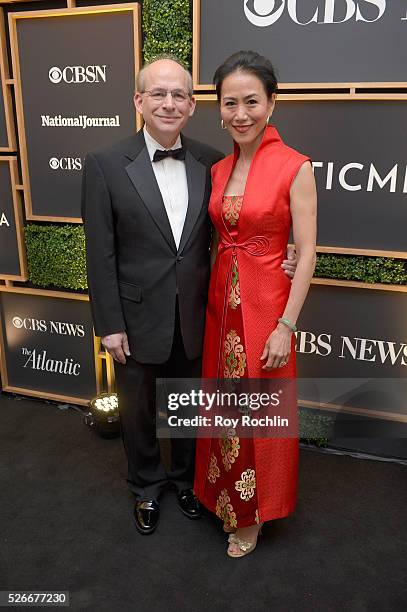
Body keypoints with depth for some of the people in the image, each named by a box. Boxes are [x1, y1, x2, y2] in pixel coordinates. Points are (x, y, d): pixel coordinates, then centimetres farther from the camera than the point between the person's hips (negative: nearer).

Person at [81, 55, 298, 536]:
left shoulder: (211, 163, -2)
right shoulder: (105, 164, -10)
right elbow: (100, 253, -9)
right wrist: (109, 325, -10)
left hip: (194, 320, 2)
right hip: (137, 320, -2)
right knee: (137, 411, 18)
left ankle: (186, 477, 49)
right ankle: (147, 486, 45)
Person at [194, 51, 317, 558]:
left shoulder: (295, 167, -11)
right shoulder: (218, 168, 6)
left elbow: (306, 253, -12)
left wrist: (285, 326, -15)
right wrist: (212, 300, 8)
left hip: (265, 305, -5)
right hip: (220, 302, 6)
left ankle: (253, 514, 35)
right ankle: (227, 496, 44)